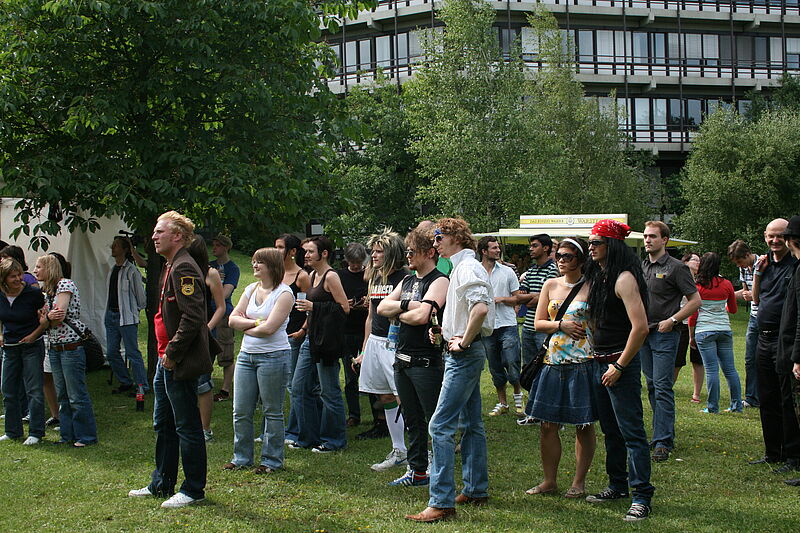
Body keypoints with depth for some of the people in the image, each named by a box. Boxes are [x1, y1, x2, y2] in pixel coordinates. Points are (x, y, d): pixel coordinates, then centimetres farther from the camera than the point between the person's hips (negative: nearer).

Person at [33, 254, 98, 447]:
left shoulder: (65, 284, -9)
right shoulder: (46, 291, 16)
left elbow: (59, 316, -17)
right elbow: (46, 320, 6)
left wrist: (46, 318, -1)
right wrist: (49, 317, -14)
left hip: (72, 346, -9)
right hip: (54, 348, 9)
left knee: (77, 396, -4)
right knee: (62, 395, 12)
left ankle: (86, 436, 3)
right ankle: (68, 435, 19)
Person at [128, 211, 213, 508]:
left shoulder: (183, 268, -17)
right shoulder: (171, 267, 16)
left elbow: (192, 317, -26)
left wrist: (172, 355, -20)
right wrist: (165, 355, 16)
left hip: (180, 364, -11)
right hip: (166, 361, 11)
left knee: (187, 427, 0)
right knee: (163, 425, 19)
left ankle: (194, 490, 10)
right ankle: (161, 485, 31)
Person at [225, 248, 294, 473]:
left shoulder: (284, 293, -8)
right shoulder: (251, 289, 13)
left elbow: (269, 328, -17)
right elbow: (233, 319, 7)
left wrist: (246, 327, -2)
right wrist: (255, 322, -8)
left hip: (273, 356, -7)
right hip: (246, 355, 7)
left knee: (272, 411, 3)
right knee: (241, 411, 7)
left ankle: (272, 459, 12)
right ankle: (241, 457, 19)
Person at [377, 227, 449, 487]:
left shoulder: (439, 281, -9)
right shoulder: (407, 280, 16)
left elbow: (421, 316, -23)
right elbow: (382, 307, 7)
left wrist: (398, 313, -4)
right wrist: (406, 305, -10)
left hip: (426, 360, -9)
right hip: (402, 357, 9)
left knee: (435, 419, -3)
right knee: (412, 419, 15)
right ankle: (417, 471, 23)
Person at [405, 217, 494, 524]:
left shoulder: (467, 267, -15)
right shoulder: (463, 267, 16)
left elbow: (481, 307, -32)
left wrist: (463, 341, -22)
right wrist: (448, 331, 13)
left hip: (464, 355, -11)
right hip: (467, 352, 11)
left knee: (440, 426, -13)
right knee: (470, 424, 16)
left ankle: (441, 502, -14)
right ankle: (476, 490, 26)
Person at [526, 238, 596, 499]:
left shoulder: (591, 287, -3)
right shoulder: (550, 285, 10)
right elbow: (539, 323, 9)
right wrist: (562, 325, -7)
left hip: (582, 362, -4)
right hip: (554, 361, 4)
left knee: (583, 424, 4)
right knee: (548, 424, 5)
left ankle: (579, 482, 14)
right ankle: (549, 480, 16)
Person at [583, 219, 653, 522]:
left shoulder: (624, 278, -16)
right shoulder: (598, 276, 12)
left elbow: (640, 327, -22)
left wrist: (620, 365, -18)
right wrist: (596, 354, 14)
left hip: (621, 363, -9)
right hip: (599, 361, 9)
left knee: (631, 431, -6)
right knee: (610, 429, 17)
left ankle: (642, 497, -3)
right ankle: (617, 486, 28)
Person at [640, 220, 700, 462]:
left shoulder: (676, 268, -6)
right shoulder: (641, 267, 12)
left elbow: (695, 300, -7)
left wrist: (672, 320, -14)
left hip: (664, 334, -7)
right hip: (643, 333, 7)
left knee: (662, 387, -10)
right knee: (652, 386, 12)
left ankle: (663, 442, -9)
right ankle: (663, 433, 22)